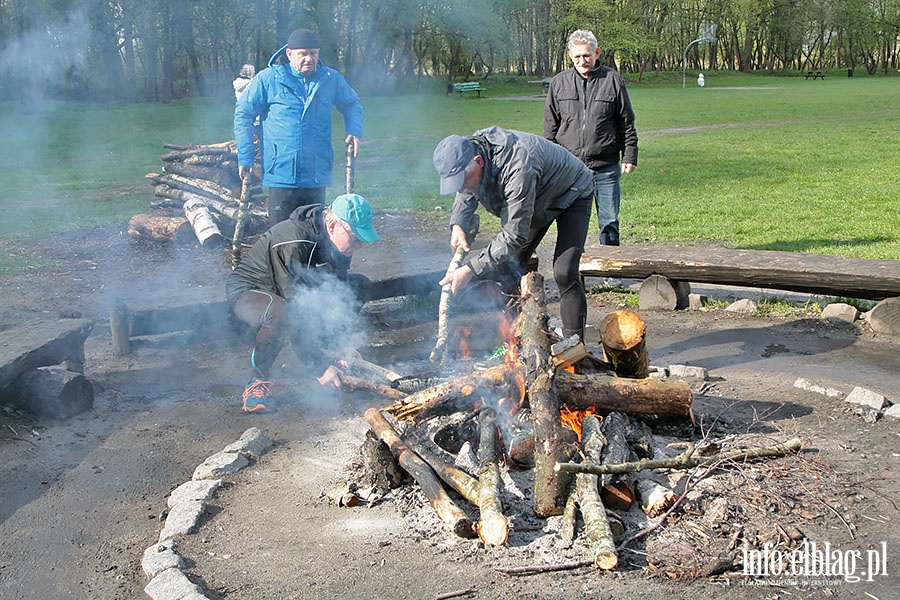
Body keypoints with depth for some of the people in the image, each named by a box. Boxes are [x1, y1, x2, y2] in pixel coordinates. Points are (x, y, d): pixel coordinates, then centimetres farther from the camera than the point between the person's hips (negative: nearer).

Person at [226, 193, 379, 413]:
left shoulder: (339, 242, -9)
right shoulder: (293, 243, -35)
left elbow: (338, 290, -2)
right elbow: (296, 311, -36)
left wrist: (341, 345, -13)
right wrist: (321, 365, -34)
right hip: (248, 290, -8)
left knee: (360, 285, -1)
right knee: (280, 313, -43)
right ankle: (258, 382, -20)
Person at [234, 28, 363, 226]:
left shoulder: (331, 79, 6)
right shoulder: (268, 79, -3)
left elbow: (353, 104, 23)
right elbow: (243, 114, 4)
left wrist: (354, 131, 3)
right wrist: (244, 157, -1)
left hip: (317, 177, 3)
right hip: (281, 175, -3)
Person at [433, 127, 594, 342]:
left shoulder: (517, 169, -44)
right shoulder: (466, 157, -19)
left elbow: (514, 236, -39)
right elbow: (466, 195, 5)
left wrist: (471, 269, -41)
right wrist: (458, 224, -15)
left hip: (572, 194, -8)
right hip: (536, 202, 8)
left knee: (564, 273, -20)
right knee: (509, 266, 3)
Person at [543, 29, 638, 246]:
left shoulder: (613, 80, 2)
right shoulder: (559, 82, 7)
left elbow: (627, 123, 6)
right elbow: (550, 126, 12)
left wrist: (629, 156, 2)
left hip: (606, 167, -1)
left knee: (609, 220, 5)